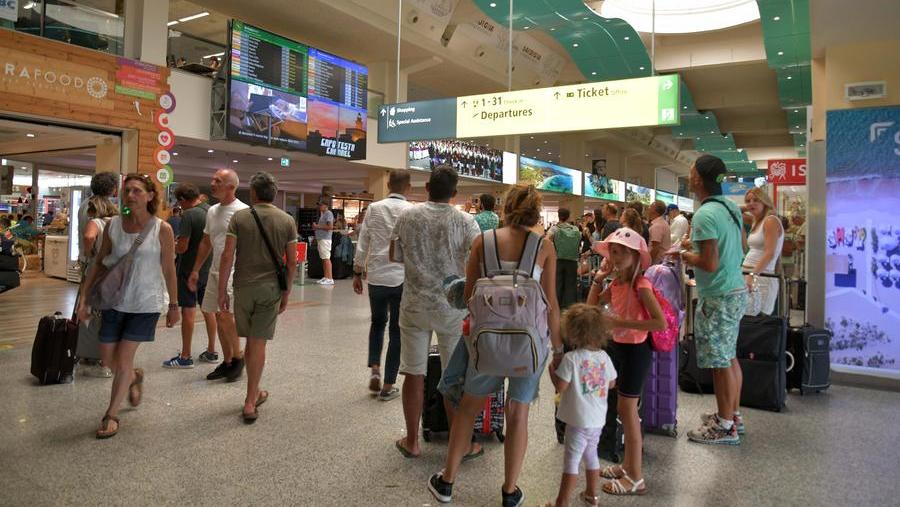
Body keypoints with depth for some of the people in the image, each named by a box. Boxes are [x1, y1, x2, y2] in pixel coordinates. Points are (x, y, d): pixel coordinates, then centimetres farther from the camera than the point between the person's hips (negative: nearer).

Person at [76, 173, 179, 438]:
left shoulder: (162, 229, -10)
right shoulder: (113, 225, -1)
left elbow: (169, 271, -5)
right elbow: (99, 264, 6)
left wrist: (173, 305, -1)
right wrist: (84, 298, 2)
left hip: (146, 304, -4)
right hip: (114, 301, 4)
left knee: (123, 360, -2)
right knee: (108, 360, 10)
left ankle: (111, 415, 19)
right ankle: (135, 377, 44)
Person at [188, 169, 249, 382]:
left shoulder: (242, 211, -12)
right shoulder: (212, 211, 14)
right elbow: (206, 243, 21)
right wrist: (195, 270, 18)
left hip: (234, 271, -8)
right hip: (215, 271, 8)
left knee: (225, 315, -14)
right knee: (219, 318, 11)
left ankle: (238, 357, 6)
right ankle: (227, 362, 21)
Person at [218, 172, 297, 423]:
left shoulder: (239, 217, -3)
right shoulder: (287, 221, 0)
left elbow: (227, 256, -7)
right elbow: (291, 262, 0)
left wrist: (222, 291, 0)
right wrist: (286, 292, 11)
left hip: (243, 287, 0)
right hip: (270, 288, 0)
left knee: (251, 341, 16)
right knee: (258, 343, 4)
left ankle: (255, 393, 28)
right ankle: (250, 402, 7)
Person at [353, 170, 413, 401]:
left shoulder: (374, 208, -1)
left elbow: (362, 243, 2)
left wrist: (357, 272, 12)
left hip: (376, 277, 2)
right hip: (401, 278, -2)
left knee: (378, 322, 23)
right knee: (396, 330, 9)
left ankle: (375, 370, 9)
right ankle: (388, 386, 12)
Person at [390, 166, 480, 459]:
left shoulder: (407, 217, -2)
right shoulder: (464, 221, -8)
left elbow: (394, 256, 7)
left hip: (415, 305, 1)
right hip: (452, 306, -1)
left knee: (414, 374, 8)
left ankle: (412, 441, 17)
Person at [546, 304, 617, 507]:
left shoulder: (571, 358, -19)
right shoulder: (604, 357, 1)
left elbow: (560, 386, -18)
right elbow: (612, 383, 12)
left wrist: (551, 369, -4)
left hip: (578, 420, -6)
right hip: (598, 419, 7)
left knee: (571, 461, 0)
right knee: (591, 455, 24)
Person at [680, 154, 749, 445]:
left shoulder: (705, 215, -20)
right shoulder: (732, 207, 8)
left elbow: (710, 264, -24)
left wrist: (688, 257, -5)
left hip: (718, 297, -9)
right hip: (737, 290, 9)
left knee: (720, 362, 0)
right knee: (729, 356, 18)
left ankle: (725, 427, 10)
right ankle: (733, 415, 31)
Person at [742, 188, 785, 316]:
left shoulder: (771, 220, -8)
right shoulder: (757, 223, 19)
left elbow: (770, 254, -20)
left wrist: (752, 275, -29)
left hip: (761, 278, -8)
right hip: (751, 276, 8)